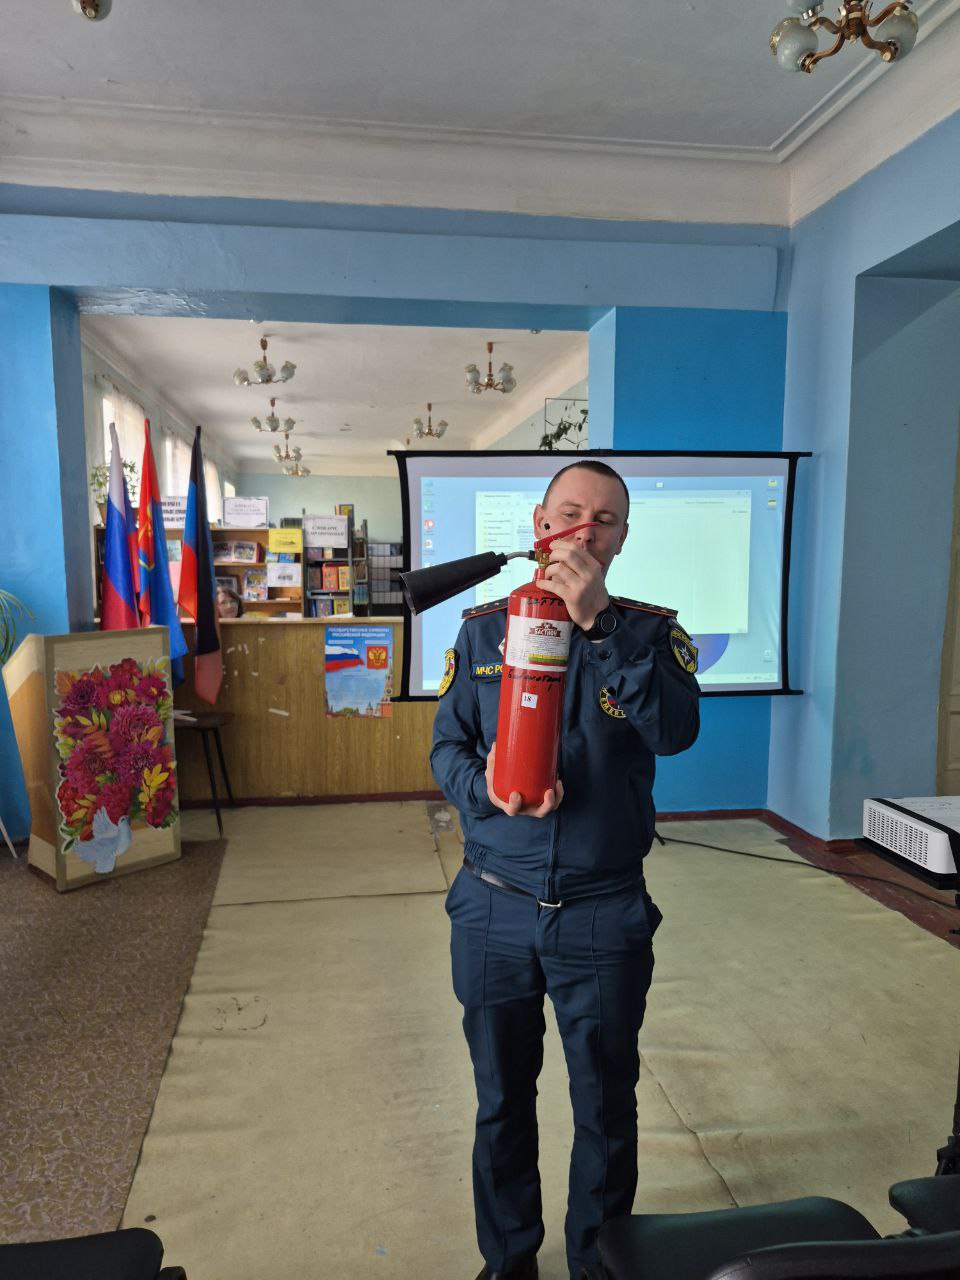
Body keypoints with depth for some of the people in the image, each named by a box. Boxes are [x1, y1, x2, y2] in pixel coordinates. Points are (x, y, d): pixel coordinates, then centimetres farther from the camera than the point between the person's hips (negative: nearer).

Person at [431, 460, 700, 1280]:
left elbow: (677, 730, -22)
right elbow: (446, 746, 0)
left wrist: (598, 622, -30)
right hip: (493, 910, 2)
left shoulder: (649, 631, -4)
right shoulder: (484, 629, 0)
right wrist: (486, 788, -21)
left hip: (605, 914, -1)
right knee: (501, 1101, 21)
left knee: (606, 1106, 18)